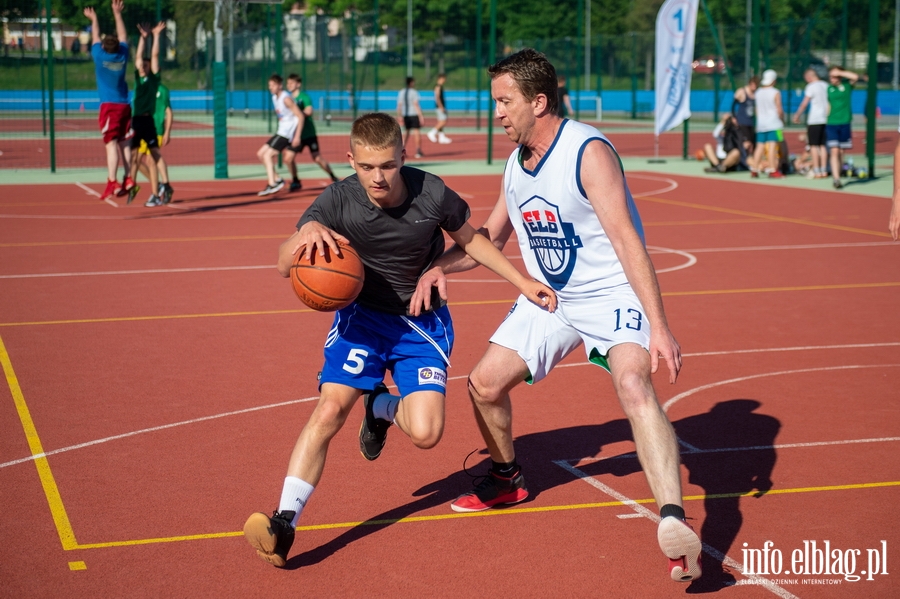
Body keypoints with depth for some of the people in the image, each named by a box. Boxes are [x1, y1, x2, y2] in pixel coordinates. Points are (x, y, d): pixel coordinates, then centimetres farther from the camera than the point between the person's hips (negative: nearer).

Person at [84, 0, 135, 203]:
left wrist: (94, 19, 32)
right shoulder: (122, 56, 4)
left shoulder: (100, 56, -3)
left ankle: (112, 183, -19)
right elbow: (123, 37, 20)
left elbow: (95, 38, 15)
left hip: (109, 106, -4)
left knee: (111, 144, -11)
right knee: (124, 144, 8)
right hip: (124, 105, 4)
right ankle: (128, 179, 3)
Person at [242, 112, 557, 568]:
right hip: (362, 314, 0)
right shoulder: (338, 200, -19)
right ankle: (284, 523, -15)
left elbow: (469, 240, 2)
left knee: (426, 433, -15)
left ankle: (383, 407, 21)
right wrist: (307, 233, -44)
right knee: (330, 409, -21)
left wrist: (523, 283, 1)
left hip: (422, 321, 0)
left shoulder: (432, 195, -19)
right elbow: (285, 265, -23)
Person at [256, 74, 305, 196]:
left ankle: (272, 185, -17)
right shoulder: (275, 98, 11)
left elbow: (301, 116, -18)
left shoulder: (286, 99, -16)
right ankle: (277, 179, 11)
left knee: (268, 155, -15)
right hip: (281, 131, 9)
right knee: (260, 154, 9)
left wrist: (297, 137, -22)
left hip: (287, 133, -9)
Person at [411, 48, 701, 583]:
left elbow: (627, 239, -28)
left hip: (613, 295, -8)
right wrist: (441, 266, -1)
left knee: (634, 384, -32)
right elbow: (492, 236, 18)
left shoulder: (588, 152, -22)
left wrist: (659, 327, -33)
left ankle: (674, 523, -40)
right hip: (549, 299, 8)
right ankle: (508, 479, 35)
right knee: (485, 384, 7)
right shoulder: (515, 164, 3)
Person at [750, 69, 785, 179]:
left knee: (760, 146, 9)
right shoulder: (775, 93, -8)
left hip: (761, 124, 6)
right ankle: (772, 170, -12)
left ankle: (754, 170, 7)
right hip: (773, 124, -6)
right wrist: (782, 120, 7)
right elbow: (779, 110, -9)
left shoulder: (758, 92, 10)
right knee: (772, 146, -8)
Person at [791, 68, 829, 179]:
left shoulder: (811, 86, -9)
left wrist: (797, 115, 0)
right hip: (825, 119, 6)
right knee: (823, 146, 11)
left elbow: (804, 103, -10)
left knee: (814, 146, -2)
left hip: (814, 120, -6)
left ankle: (816, 171, -5)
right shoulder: (826, 85, 11)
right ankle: (824, 171, 9)